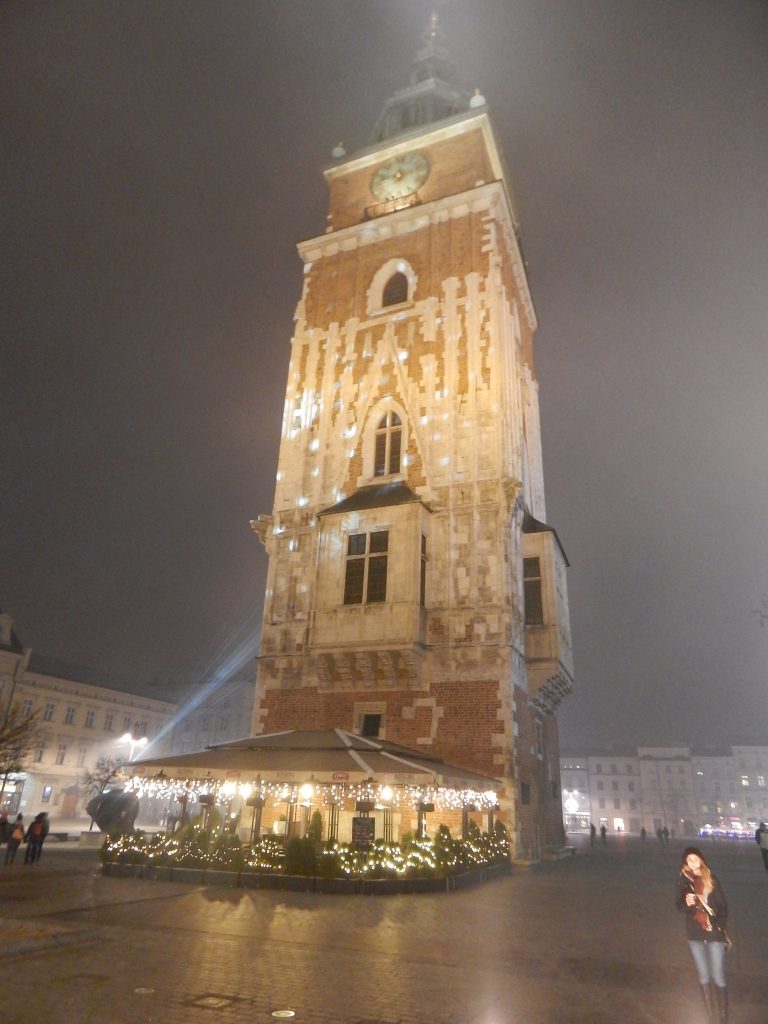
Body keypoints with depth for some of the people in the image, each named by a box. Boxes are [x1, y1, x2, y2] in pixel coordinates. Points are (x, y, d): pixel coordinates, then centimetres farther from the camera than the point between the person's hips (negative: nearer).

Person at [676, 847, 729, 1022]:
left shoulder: (711, 879, -5)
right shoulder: (683, 880, -3)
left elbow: (723, 906, 1)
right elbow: (679, 906, -1)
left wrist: (720, 927, -10)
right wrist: (686, 903, -23)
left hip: (714, 934, -1)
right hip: (695, 935, 2)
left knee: (718, 977, -2)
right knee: (704, 976, 11)